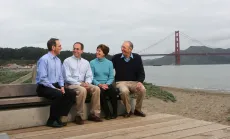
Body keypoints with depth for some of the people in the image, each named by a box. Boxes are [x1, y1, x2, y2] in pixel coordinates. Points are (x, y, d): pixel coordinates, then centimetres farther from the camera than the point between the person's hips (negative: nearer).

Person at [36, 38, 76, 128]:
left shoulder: (58, 60, 12)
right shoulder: (44, 59, -13)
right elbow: (42, 78, -19)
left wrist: (61, 86, -3)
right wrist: (54, 88, -20)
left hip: (56, 86, 8)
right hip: (44, 87, -7)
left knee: (72, 94, -14)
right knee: (59, 95, -34)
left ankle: (58, 118, -9)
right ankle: (52, 120, -16)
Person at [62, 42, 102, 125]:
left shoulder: (86, 62, 14)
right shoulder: (67, 61, 0)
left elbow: (89, 76, 11)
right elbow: (67, 78, -9)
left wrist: (87, 83, -12)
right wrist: (80, 84, -18)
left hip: (83, 84, 5)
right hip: (71, 84, -5)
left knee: (96, 88, -22)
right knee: (82, 90, -35)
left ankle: (94, 114, -13)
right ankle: (79, 116, -22)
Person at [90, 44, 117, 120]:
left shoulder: (109, 63, 12)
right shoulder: (92, 63, 6)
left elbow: (111, 77, 6)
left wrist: (107, 84, -13)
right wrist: (99, 84, -15)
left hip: (107, 84, 2)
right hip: (97, 85, -1)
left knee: (113, 91, -30)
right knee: (101, 92, -34)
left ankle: (115, 113, -14)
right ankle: (108, 113, -18)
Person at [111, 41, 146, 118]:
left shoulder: (137, 58, 4)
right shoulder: (116, 58, 0)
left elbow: (141, 73, 5)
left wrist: (140, 82, -14)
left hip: (134, 82, 2)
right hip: (121, 82, -2)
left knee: (142, 90, -28)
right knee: (124, 91, -36)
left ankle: (137, 109, -4)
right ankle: (128, 110, -10)